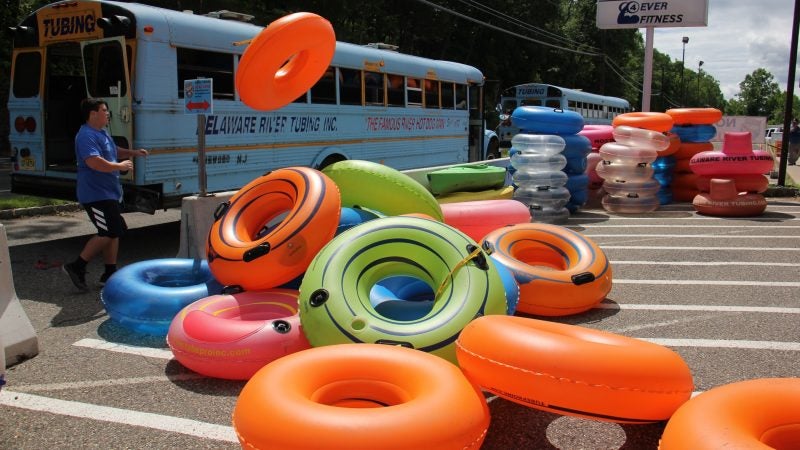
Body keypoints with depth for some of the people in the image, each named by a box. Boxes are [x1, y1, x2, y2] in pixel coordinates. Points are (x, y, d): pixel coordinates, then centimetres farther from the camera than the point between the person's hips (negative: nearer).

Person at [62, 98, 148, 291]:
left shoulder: (102, 133, 15)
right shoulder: (86, 136, -18)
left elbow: (114, 151, 32)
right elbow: (94, 162, -31)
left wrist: (133, 152, 17)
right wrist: (120, 166, -21)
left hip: (109, 193, 11)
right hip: (96, 195, -11)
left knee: (113, 232, 13)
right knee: (109, 233, -11)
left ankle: (110, 274, 21)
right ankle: (76, 267, -1)